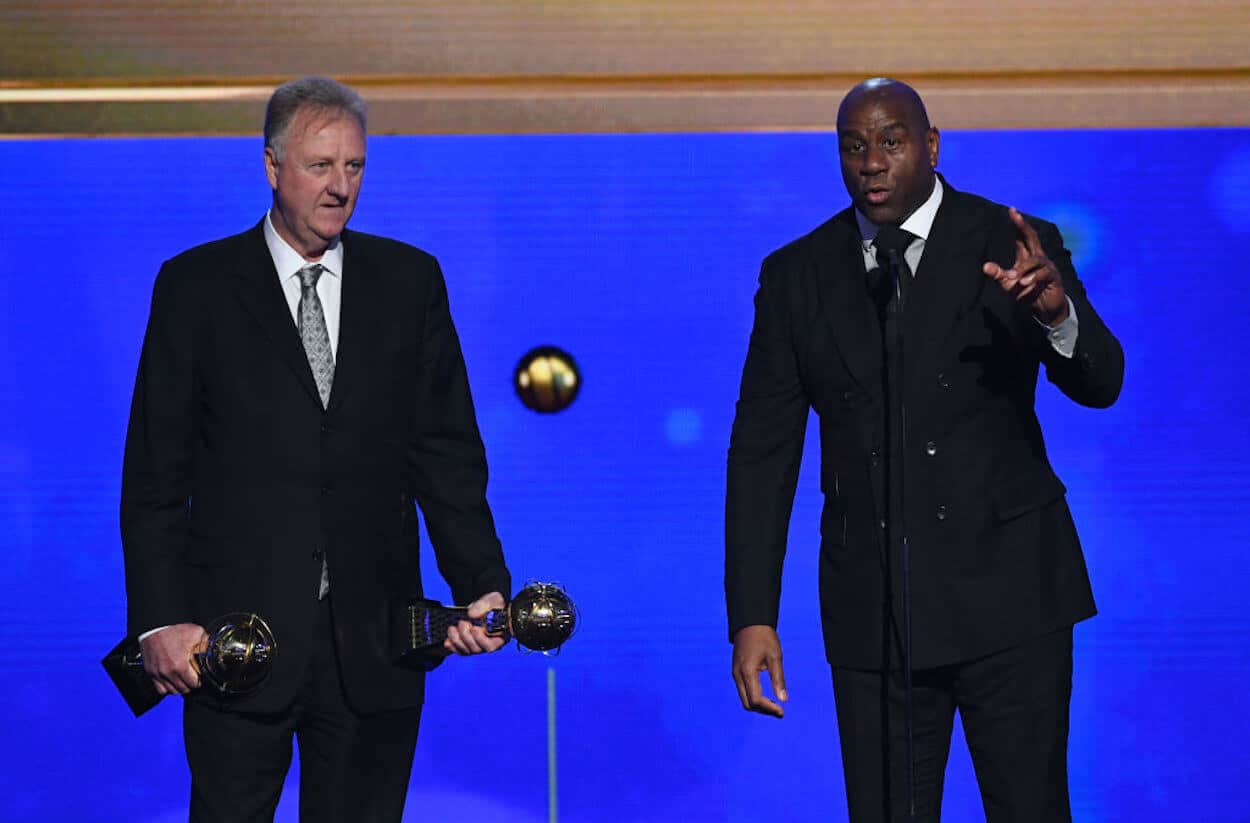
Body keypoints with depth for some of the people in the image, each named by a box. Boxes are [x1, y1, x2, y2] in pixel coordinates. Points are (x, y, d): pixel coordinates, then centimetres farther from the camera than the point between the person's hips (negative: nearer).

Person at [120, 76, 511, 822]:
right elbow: (156, 471, 0)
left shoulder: (410, 280, 7)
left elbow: (447, 452, 7)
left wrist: (480, 585, -5)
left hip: (373, 642, 2)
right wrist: (161, 618, -9)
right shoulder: (197, 285, 1)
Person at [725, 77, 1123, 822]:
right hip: (871, 609, 2)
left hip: (1006, 590, -2)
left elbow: (1100, 384, -13)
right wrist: (752, 616, -2)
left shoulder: (1013, 248, -2)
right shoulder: (796, 274, 3)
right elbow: (762, 450, 3)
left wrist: (1057, 311, -35)